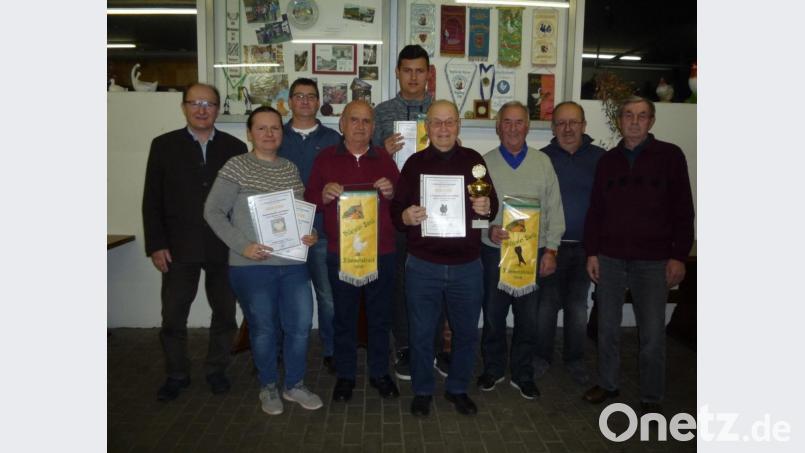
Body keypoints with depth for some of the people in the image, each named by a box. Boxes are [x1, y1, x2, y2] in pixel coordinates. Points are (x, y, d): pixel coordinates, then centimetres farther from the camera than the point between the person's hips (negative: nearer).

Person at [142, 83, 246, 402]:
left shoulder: (235, 147, 3)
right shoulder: (164, 145, 2)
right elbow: (152, 200, 1)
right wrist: (155, 245, -5)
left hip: (225, 248, 1)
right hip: (179, 248, 0)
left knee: (225, 313, 11)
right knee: (173, 316, 7)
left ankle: (217, 369, 30)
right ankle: (176, 375, 26)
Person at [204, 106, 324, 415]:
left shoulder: (290, 169, 10)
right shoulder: (237, 167, -5)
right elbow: (213, 211, -6)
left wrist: (310, 233, -1)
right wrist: (242, 246, -15)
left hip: (293, 263, 4)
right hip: (252, 265, -4)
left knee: (300, 325, 8)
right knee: (263, 328, 9)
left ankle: (294, 385, 29)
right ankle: (268, 387, 31)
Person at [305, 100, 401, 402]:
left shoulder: (385, 159, 9)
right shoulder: (325, 158, 5)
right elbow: (309, 200, 3)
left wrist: (392, 193, -13)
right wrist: (324, 195, -18)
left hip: (382, 252, 1)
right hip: (340, 253, -1)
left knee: (380, 315, 10)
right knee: (344, 316, 8)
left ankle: (379, 372, 27)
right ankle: (345, 375, 24)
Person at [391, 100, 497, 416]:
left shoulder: (473, 160, 4)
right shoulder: (415, 163, 2)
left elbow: (492, 204, 6)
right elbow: (395, 209, -1)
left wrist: (487, 207, -17)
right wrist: (405, 216, -24)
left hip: (467, 266, 1)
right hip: (423, 266, -1)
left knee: (466, 332, 12)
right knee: (422, 333, 9)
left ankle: (458, 389, 33)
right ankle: (422, 391, 29)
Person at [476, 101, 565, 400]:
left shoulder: (543, 163, 4)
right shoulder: (485, 163, 0)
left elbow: (554, 209, 4)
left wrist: (551, 249, -1)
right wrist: (488, 230, -19)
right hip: (494, 251, -1)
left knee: (528, 318, 10)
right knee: (493, 316, 11)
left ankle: (522, 375, 27)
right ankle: (493, 369, 30)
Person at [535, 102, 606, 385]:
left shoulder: (599, 158, 1)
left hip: (585, 245, 1)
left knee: (578, 305, 13)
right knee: (547, 303, 6)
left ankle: (574, 359, 29)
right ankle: (542, 357, 24)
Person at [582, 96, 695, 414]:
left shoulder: (670, 156, 1)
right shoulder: (608, 160, 9)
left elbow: (683, 210, -1)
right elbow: (595, 210, 10)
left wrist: (679, 256, -7)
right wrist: (592, 252, 4)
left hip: (653, 260, -3)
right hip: (609, 257, 3)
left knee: (652, 333, 0)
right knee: (607, 327, 11)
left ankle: (652, 398, 17)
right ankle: (607, 384, 28)